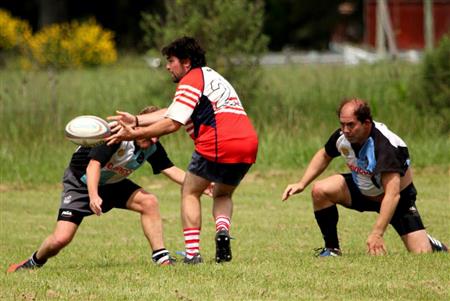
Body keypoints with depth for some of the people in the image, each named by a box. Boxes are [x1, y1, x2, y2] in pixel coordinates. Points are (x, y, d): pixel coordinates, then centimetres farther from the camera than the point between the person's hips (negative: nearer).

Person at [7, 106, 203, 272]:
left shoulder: (152, 147, -10)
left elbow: (171, 170, -4)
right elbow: (94, 164, -38)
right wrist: (93, 195, -52)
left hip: (111, 183, 6)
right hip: (80, 180, -6)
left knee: (149, 202, -18)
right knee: (61, 239, -17)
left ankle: (161, 256, -8)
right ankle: (35, 262, 14)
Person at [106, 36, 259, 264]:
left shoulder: (191, 81, 0)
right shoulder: (210, 77, 29)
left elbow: (172, 124, -7)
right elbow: (172, 113, 28)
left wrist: (135, 134, -2)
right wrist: (136, 120, 25)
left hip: (218, 144, -8)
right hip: (248, 145, 8)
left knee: (190, 193, 10)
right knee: (222, 195, 25)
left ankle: (192, 252, -1)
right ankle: (222, 228, -6)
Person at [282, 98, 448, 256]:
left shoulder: (386, 145, -37)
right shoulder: (342, 136, -17)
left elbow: (392, 195, -43)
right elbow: (324, 155, 8)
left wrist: (376, 234, -49)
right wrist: (302, 184, -3)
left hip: (399, 197, -5)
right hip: (361, 189, 5)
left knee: (422, 255, -17)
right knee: (320, 190, -19)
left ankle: (432, 245, 21)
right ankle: (332, 248, -1)